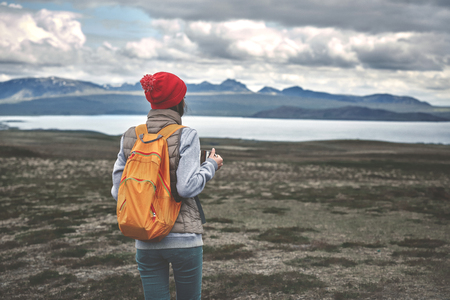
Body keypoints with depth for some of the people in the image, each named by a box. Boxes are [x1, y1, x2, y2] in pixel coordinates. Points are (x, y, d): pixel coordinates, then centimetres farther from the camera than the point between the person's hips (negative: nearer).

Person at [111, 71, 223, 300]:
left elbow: (118, 191, 1)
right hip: (184, 239, -3)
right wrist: (211, 166, -3)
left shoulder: (130, 137, 2)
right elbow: (187, 187, -19)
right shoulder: (185, 137, -11)